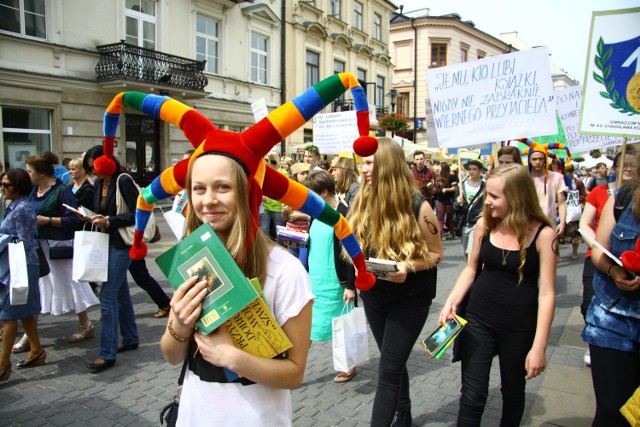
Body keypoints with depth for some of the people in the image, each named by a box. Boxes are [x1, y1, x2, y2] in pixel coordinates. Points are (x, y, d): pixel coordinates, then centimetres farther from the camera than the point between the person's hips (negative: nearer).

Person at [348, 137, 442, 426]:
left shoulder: (417, 206, -19)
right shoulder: (363, 202, -5)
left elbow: (436, 254, -10)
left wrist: (409, 266, -28)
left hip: (409, 300, -5)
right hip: (373, 297, 5)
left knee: (388, 370, -4)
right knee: (394, 363, 21)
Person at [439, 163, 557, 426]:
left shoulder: (543, 234, -12)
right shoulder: (484, 224, -3)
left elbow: (546, 292, -12)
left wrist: (539, 346, -13)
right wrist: (451, 303, -4)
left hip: (519, 326, -1)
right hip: (478, 319, 2)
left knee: (513, 392, 19)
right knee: (472, 396, 2)